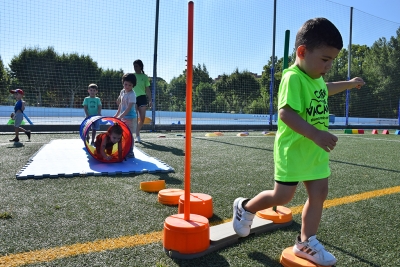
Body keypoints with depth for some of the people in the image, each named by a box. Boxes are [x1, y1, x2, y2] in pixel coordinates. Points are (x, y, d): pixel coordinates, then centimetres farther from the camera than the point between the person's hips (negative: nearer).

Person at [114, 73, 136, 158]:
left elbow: (129, 108, -25)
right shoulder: (122, 92, 6)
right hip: (122, 117, 8)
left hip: (130, 118, -8)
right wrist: (117, 114, 17)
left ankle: (130, 152, 8)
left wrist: (120, 116, -31)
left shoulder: (132, 95, -19)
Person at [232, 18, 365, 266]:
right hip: (293, 149, -9)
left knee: (319, 194, 10)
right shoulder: (293, 78, -20)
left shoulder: (317, 78, 10)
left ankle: (306, 242, 23)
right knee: (282, 196, -1)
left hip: (316, 151, 9)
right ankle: (245, 207, 25)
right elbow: (286, 113, -31)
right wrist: (316, 134, -37)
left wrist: (348, 84, 44)